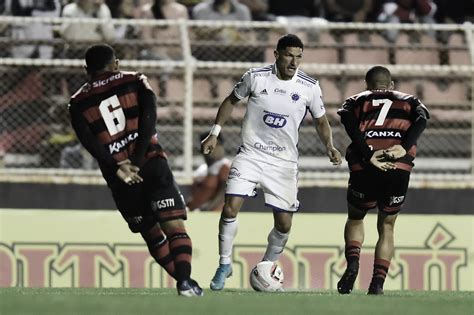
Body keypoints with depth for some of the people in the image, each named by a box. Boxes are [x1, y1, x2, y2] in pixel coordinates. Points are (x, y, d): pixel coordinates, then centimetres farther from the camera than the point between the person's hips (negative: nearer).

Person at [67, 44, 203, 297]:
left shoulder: (77, 103, 13)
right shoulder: (135, 82, 12)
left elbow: (90, 143, -3)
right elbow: (148, 117, -4)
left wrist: (117, 168, -11)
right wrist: (137, 160, -10)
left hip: (120, 180, 2)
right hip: (152, 165, -2)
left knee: (152, 234, 16)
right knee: (174, 226, -6)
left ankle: (183, 279, 13)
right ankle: (185, 280, -25)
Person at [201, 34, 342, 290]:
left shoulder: (309, 87, -5)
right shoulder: (255, 77, -7)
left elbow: (321, 121, 10)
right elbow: (231, 101, 11)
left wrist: (329, 146, -8)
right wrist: (214, 134, 8)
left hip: (284, 163, 1)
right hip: (251, 155, -1)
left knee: (284, 223, 1)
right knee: (230, 208, -16)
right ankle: (224, 264, 2)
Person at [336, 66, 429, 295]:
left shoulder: (357, 101, 21)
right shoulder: (409, 101, 24)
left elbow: (351, 127, -1)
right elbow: (421, 120, 1)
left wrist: (368, 156, -9)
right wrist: (404, 147, -10)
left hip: (364, 170, 0)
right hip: (399, 172, 0)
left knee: (355, 218, 25)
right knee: (386, 227, 19)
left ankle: (352, 262, 0)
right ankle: (378, 284, 5)